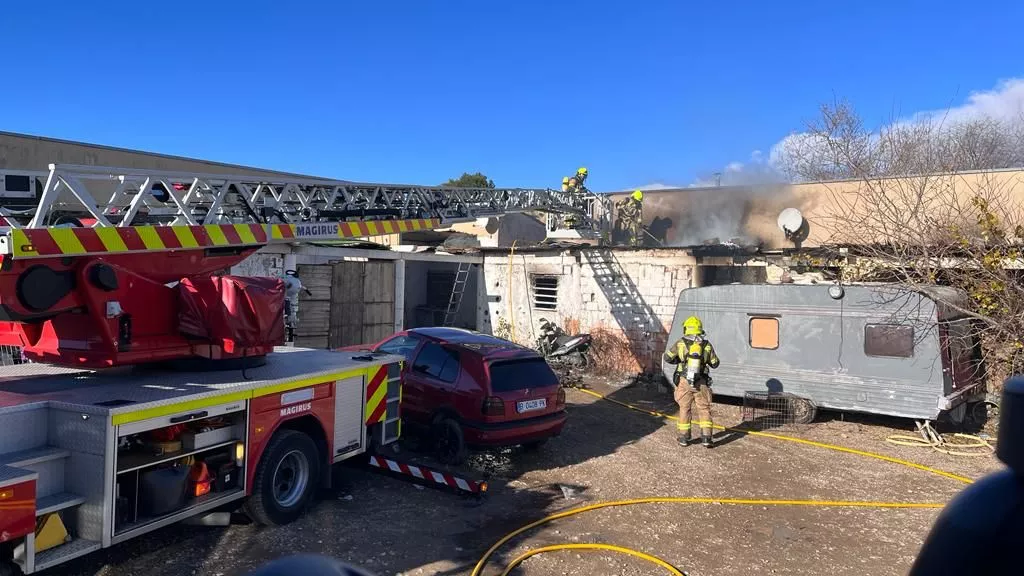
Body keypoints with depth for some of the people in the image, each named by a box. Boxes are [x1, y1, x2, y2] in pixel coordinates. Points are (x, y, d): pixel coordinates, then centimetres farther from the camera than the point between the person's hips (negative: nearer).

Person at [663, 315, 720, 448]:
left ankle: (684, 437, 16)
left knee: (684, 409, 12)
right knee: (704, 409, 10)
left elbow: (667, 357, -4)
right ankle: (706, 437, 4)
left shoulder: (681, 343, -5)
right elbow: (715, 363, 7)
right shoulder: (707, 344, -1)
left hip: (684, 382, 0)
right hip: (701, 383, 0)